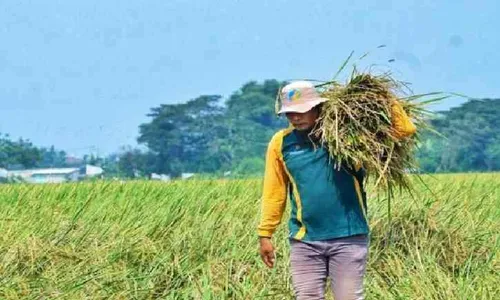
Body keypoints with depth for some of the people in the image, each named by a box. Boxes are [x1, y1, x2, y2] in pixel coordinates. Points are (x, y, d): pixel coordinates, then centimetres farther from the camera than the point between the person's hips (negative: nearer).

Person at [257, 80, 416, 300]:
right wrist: (265, 234, 6)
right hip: (304, 240, 2)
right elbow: (274, 192, 8)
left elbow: (405, 129, -2)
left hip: (348, 237, -2)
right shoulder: (281, 143, 3)